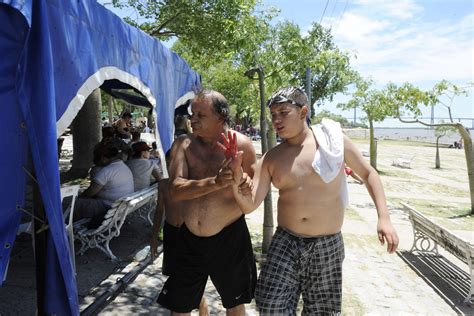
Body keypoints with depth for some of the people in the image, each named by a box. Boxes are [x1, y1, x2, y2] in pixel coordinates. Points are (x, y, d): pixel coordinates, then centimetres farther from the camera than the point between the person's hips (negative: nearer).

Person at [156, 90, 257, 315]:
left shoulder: (241, 144, -8)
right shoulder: (183, 144, -3)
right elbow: (175, 190, -17)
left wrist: (243, 183, -24)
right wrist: (215, 182, -32)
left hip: (229, 237, -2)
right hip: (190, 238, 2)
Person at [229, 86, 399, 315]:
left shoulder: (332, 140, -7)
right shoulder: (271, 158, -2)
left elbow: (368, 174, 4)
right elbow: (249, 205, -5)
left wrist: (383, 217, -5)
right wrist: (235, 185, -26)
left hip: (327, 245, -1)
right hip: (285, 243, 1)